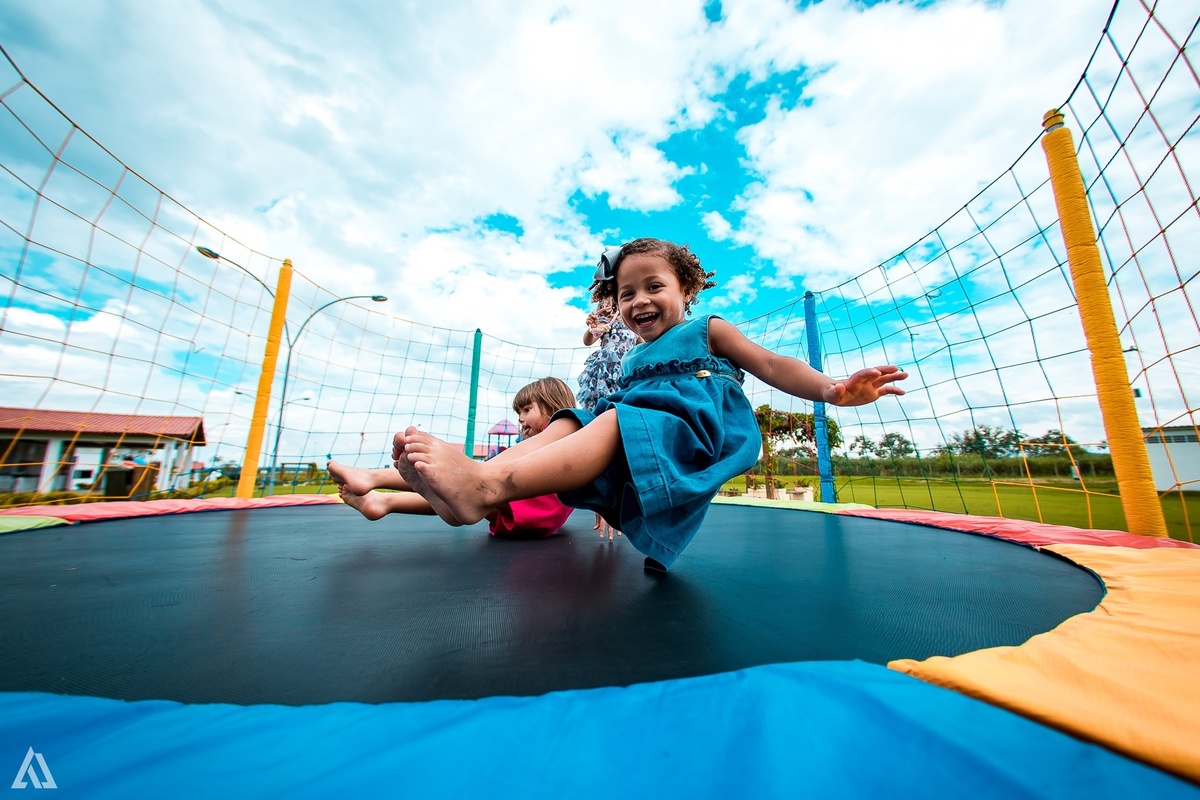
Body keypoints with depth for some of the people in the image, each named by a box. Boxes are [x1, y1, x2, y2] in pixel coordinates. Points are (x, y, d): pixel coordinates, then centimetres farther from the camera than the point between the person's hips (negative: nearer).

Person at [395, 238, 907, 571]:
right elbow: (624, 415, 24)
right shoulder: (634, 360, 27)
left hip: (691, 430, -6)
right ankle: (479, 474, -37)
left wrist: (833, 390, -11)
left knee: (616, 420, -33)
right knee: (568, 422, -14)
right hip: (624, 433, 7)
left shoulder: (707, 332, 15)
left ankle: (488, 484, -49)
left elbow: (772, 366, 7)